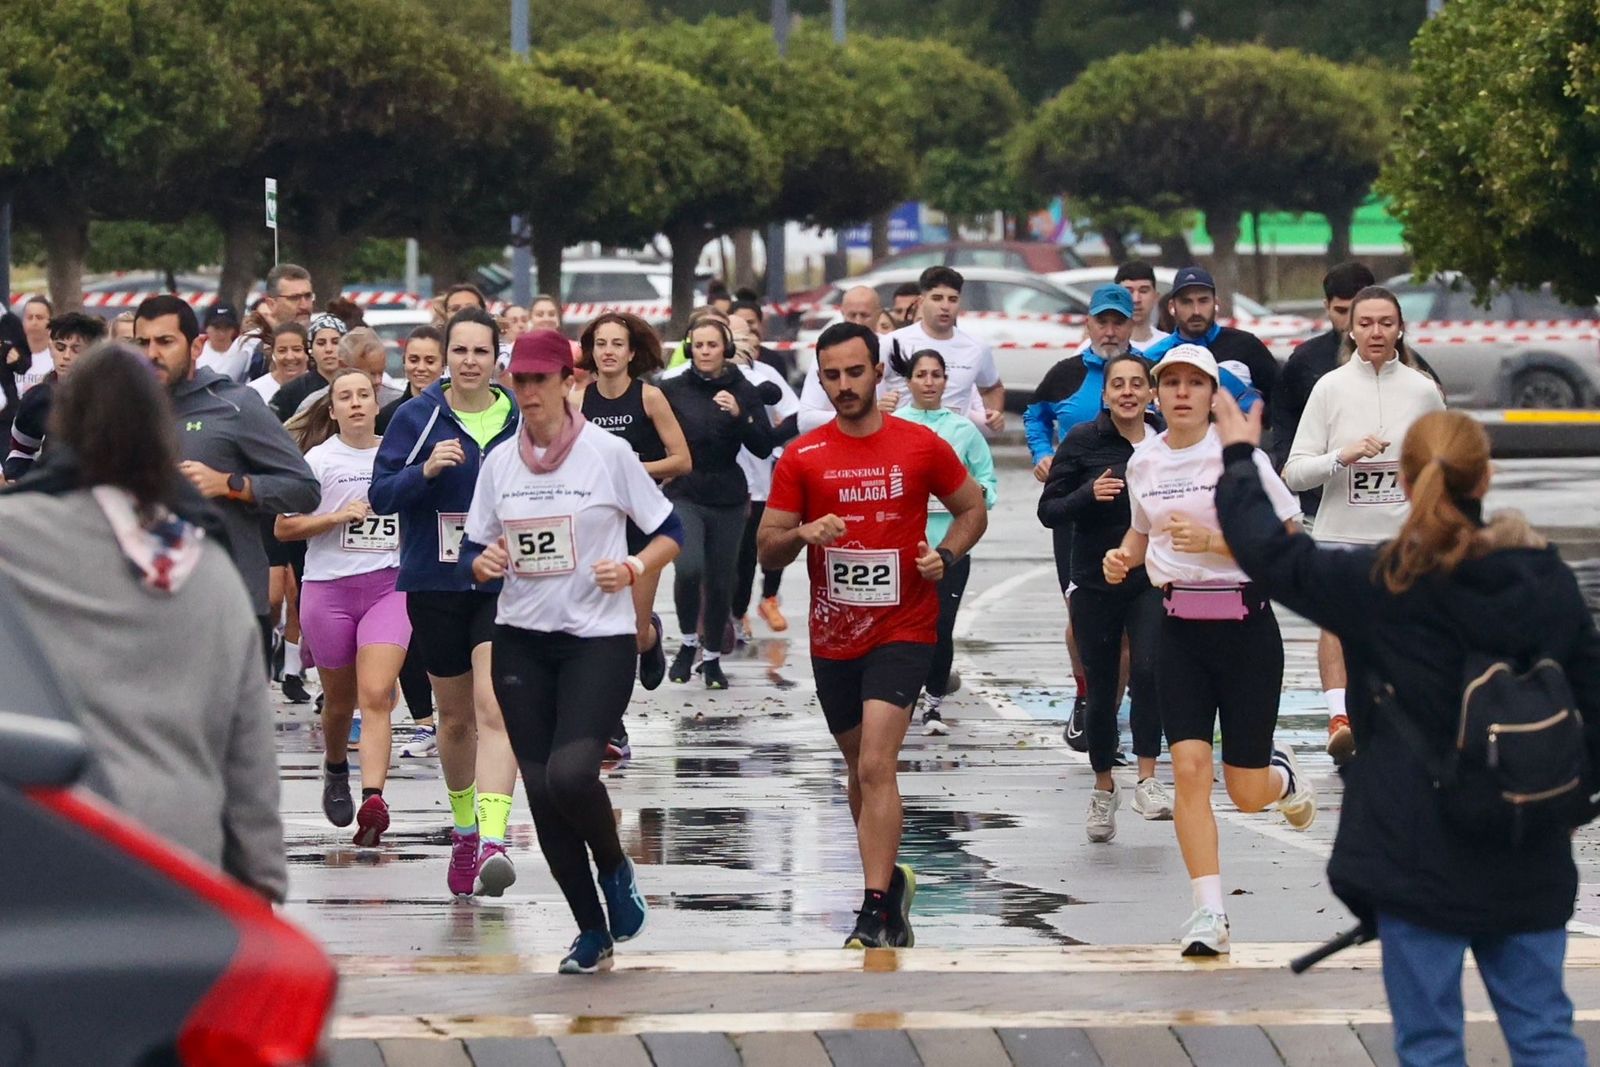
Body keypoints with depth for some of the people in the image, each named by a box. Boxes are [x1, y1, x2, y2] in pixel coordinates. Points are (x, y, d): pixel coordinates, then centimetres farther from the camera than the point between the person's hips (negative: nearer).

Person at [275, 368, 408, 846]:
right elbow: (284, 527, -1)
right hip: (328, 587, 0)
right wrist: (337, 517, -13)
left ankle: (373, 799, -28)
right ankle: (335, 770, 42)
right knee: (340, 699, 11)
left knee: (376, 695, -16)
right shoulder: (320, 459, 1)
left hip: (389, 585, 0)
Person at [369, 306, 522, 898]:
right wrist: (425, 470, -20)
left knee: (494, 708, -17)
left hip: (505, 584, -1)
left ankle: (492, 842, -27)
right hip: (435, 584, 1)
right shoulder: (417, 417, -1)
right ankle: (463, 832, 34)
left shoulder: (523, 420, 2)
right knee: (455, 717, 13)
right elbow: (381, 495, -5)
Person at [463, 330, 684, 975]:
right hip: (521, 640, 5)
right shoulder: (499, 462, 7)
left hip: (600, 638, -5)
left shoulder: (608, 454, -5)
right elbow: (474, 547, 13)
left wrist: (632, 568, -16)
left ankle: (614, 867, 9)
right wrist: (482, 563, -9)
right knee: (541, 788, 2)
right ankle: (591, 932, 14)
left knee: (570, 771, -23)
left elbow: (669, 533, 2)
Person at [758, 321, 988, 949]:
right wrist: (801, 534, -20)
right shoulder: (802, 457, 1)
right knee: (860, 767, 17)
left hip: (903, 631, -4)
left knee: (876, 766, -17)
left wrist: (946, 555, -8)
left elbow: (972, 509, 12)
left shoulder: (922, 447, -3)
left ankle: (876, 914, -20)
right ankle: (891, 881, 37)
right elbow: (767, 549, 2)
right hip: (832, 637, 4)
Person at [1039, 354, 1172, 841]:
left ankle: (1148, 780, -13)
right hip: (1095, 581, 0)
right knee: (1101, 691, 7)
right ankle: (1103, 790, 26)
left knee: (1149, 669, -21)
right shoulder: (1083, 441, -4)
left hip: (1153, 580, 0)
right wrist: (1089, 495, -22)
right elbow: (1049, 510, -5)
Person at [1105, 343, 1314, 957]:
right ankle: (1209, 913, -9)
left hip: (1244, 624, -3)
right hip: (1179, 627, 3)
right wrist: (1122, 558, 4)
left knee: (1246, 793, 1)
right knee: (1189, 768, -13)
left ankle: (1282, 778, 39)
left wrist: (1212, 541, -21)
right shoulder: (1143, 462, 6)